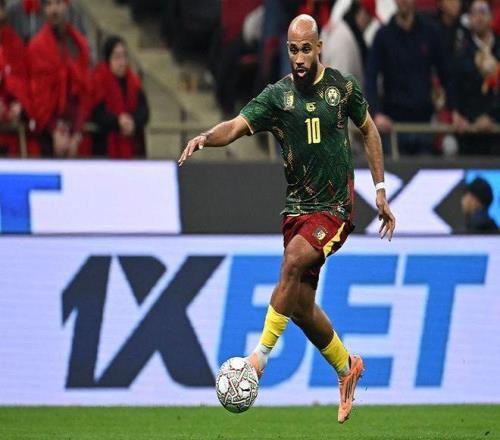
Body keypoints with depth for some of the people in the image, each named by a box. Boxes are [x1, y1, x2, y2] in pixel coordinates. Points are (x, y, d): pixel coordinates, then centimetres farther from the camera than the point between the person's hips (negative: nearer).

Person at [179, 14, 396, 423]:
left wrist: (380, 189, 11)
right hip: (297, 205, 3)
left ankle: (261, 355, -24)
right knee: (301, 307, 5)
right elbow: (238, 125, -14)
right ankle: (347, 368, 29)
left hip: (335, 207, -3)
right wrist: (206, 137, -36)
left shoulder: (343, 86, -1)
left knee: (294, 261, -28)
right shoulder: (278, 95, -2)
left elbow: (369, 129, 13)